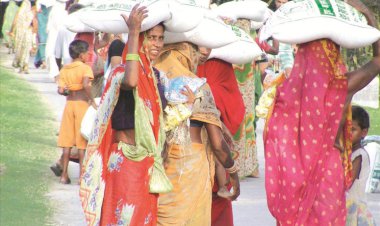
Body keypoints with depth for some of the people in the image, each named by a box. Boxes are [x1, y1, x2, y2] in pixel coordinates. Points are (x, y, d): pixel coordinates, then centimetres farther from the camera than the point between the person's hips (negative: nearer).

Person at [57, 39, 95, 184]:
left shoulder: (64, 70, 5)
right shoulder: (85, 68, -9)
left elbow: (60, 90, -3)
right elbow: (86, 85, -25)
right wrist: (92, 101, -15)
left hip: (69, 104, 4)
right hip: (82, 104, -4)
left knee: (67, 142, 8)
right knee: (82, 143, 0)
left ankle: (64, 175, 9)